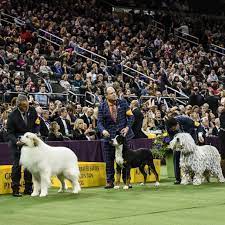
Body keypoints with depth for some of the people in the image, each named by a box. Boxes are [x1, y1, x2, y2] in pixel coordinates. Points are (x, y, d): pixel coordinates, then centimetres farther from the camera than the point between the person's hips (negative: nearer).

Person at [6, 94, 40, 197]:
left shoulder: (32, 110, -6)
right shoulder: (12, 116, -17)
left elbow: (37, 124, 9)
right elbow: (10, 133, -14)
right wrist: (16, 141, -30)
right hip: (17, 142, -4)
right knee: (17, 164, -5)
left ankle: (28, 188, 13)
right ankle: (15, 189, 1)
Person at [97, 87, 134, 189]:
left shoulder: (122, 102, 0)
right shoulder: (102, 106, -3)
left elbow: (130, 116, 7)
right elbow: (99, 122, -4)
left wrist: (127, 127, -7)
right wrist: (103, 130, -23)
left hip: (123, 134, 0)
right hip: (109, 136, 0)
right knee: (109, 161, 2)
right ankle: (110, 181, 10)